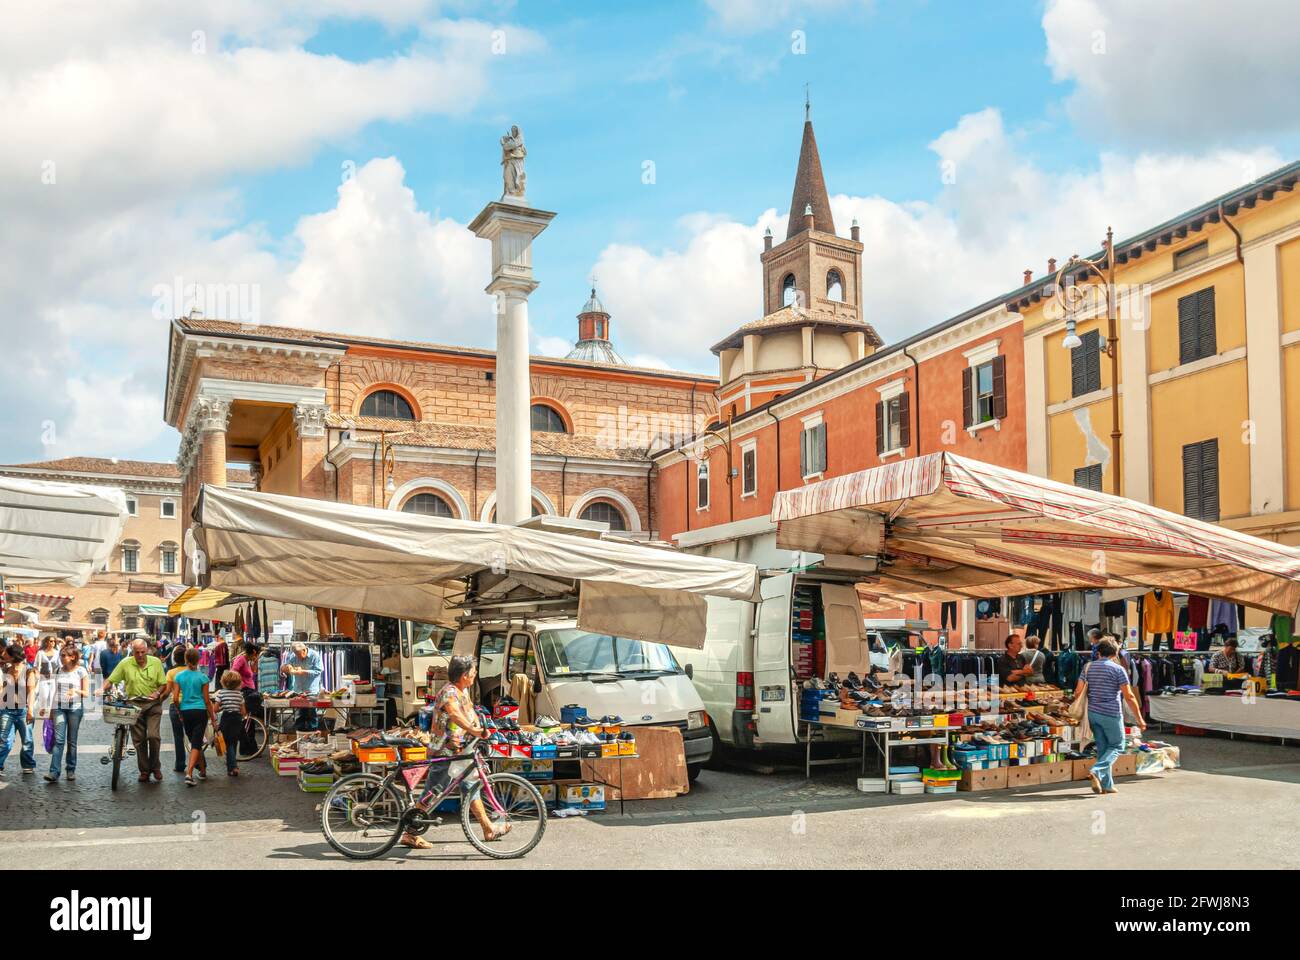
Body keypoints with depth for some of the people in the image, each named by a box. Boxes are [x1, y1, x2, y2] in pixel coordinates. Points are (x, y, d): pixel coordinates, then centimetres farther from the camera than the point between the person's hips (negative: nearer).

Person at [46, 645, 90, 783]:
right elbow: (56, 690, 18)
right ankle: (54, 772, -13)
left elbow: (86, 693, -2)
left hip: (75, 708, -2)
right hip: (59, 708, 2)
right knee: (59, 740, -8)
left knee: (72, 741, 5)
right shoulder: (59, 670, 9)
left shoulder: (81, 671, -2)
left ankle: (71, 770, 15)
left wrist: (76, 690, -22)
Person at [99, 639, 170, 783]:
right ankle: (144, 770, 17)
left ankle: (155, 767, 6)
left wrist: (157, 693, -15)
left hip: (153, 705, -1)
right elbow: (110, 680, -2)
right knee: (139, 740, 6)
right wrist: (102, 689, -20)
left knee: (153, 736, -12)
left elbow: (163, 684, 3)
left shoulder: (156, 662, -1)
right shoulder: (125, 663, -4)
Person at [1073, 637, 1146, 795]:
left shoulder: (1088, 667, 6)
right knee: (1117, 746, 8)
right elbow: (1129, 696, -10)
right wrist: (1139, 719, -4)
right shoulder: (1118, 669, -8)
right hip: (1111, 714, -5)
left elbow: (1078, 692, 0)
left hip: (1093, 713, 5)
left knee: (1102, 747, 13)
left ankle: (1106, 785, 13)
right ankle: (1096, 771, -13)